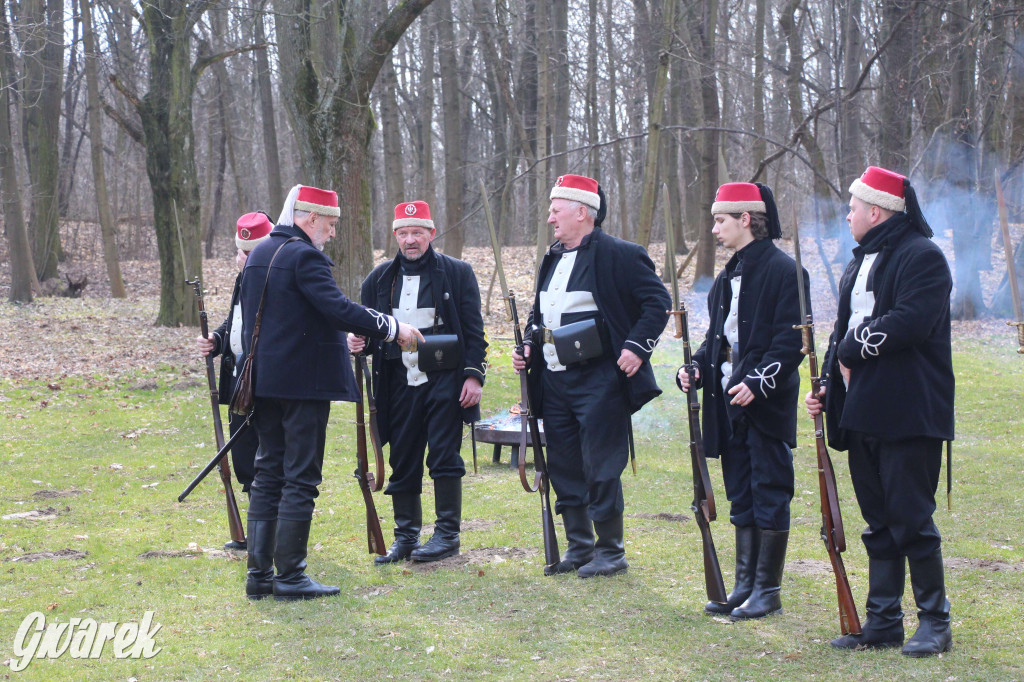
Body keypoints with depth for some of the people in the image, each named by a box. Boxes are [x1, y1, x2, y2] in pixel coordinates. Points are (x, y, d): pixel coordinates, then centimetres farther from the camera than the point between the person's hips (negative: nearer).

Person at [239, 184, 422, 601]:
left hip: (264, 379, 9)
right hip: (304, 380, -9)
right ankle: (290, 576, -2)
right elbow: (338, 308, -23)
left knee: (268, 473, 11)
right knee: (301, 478, -4)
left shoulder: (258, 255, 14)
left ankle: (259, 573, 12)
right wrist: (392, 329, -18)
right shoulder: (304, 256, -14)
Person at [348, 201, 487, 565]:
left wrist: (474, 375, -8)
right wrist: (360, 341, -5)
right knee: (402, 461, 5)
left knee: (444, 456, -5)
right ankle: (406, 536, 14)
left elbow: (473, 329, 0)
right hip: (399, 382, 4)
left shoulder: (457, 273, 2)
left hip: (444, 380, -4)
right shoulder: (380, 278, 12)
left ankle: (447, 534, 4)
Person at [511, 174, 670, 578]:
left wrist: (637, 346, -18)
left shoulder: (618, 255, -9)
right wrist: (528, 347, 11)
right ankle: (579, 547, 23)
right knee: (564, 468, 12)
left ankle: (611, 552, 8)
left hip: (598, 381, -8)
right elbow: (539, 313, 26)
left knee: (600, 468, -4)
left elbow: (658, 302, -10)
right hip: (554, 381, 8)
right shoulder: (554, 258, 15)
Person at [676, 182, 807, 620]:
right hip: (730, 402, 8)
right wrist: (697, 367, 5)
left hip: (766, 403, -8)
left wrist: (758, 382, -23)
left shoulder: (783, 271, -10)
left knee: (769, 497, -1)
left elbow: (791, 339, -15)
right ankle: (745, 585, 19)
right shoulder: (729, 276, 16)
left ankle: (768, 590, 6)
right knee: (741, 498, 12)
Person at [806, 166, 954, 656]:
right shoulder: (861, 263, 20)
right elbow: (844, 329, 22)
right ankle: (883, 621, 17)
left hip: (909, 413, -9)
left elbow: (910, 322, -23)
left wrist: (853, 350, -12)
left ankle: (935, 622, 4)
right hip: (863, 411, 9)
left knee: (911, 518, -6)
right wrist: (827, 385, 8)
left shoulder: (921, 256, -9)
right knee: (878, 521, 11)